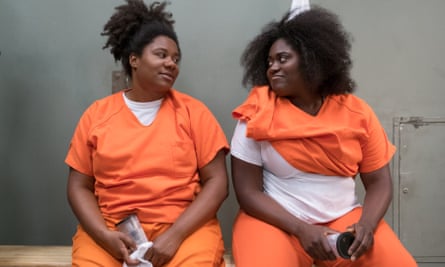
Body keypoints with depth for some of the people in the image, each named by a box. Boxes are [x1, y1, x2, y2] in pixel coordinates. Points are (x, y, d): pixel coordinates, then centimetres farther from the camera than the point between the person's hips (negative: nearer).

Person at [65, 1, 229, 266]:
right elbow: (79, 187, 7)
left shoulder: (193, 111, 3)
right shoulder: (97, 114, 7)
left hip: (184, 226, 0)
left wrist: (175, 235, -12)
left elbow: (217, 182, -1)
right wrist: (106, 236, -10)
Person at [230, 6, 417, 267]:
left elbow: (380, 182, 4)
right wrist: (302, 229, -19)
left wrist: (366, 225, -16)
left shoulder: (356, 112, 2)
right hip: (277, 221, -2)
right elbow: (248, 192, -8)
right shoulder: (258, 114, -5)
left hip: (344, 218, 2)